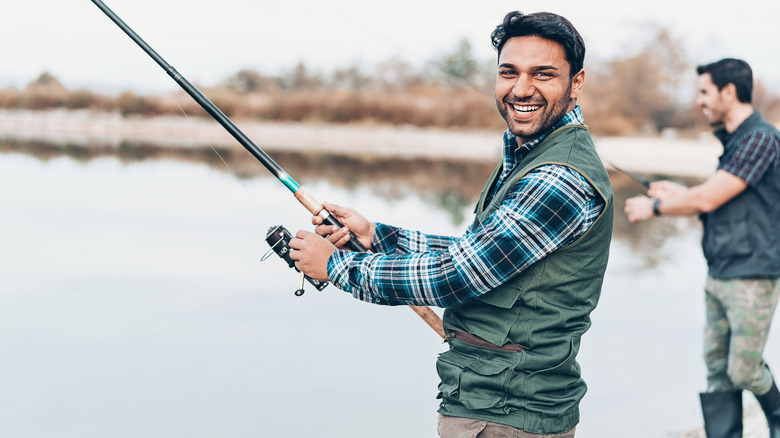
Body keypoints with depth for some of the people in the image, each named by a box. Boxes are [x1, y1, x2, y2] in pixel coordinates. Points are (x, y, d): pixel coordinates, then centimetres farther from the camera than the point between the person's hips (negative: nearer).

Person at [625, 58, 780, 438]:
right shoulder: (733, 140, 14)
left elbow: (708, 199, -19)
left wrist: (653, 207, -7)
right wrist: (679, 194, 15)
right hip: (718, 276, 9)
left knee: (744, 370, -1)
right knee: (717, 369, 7)